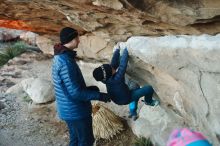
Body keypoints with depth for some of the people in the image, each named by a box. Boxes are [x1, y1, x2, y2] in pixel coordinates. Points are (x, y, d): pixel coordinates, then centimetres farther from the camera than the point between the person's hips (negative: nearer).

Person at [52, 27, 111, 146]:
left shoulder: (59, 58, 6)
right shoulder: (66, 62, -27)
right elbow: (75, 93, -26)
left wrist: (88, 89, 12)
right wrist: (98, 96, -15)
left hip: (69, 109, 9)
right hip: (76, 111, -9)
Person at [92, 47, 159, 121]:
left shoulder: (108, 79, -16)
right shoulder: (116, 79, -38)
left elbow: (114, 62, -12)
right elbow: (122, 65, -39)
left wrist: (117, 50, -10)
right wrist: (126, 51, -30)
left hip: (118, 98, 8)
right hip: (125, 99, -8)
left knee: (137, 89, 33)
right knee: (149, 88, -10)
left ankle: (132, 112, 36)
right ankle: (148, 101, 25)